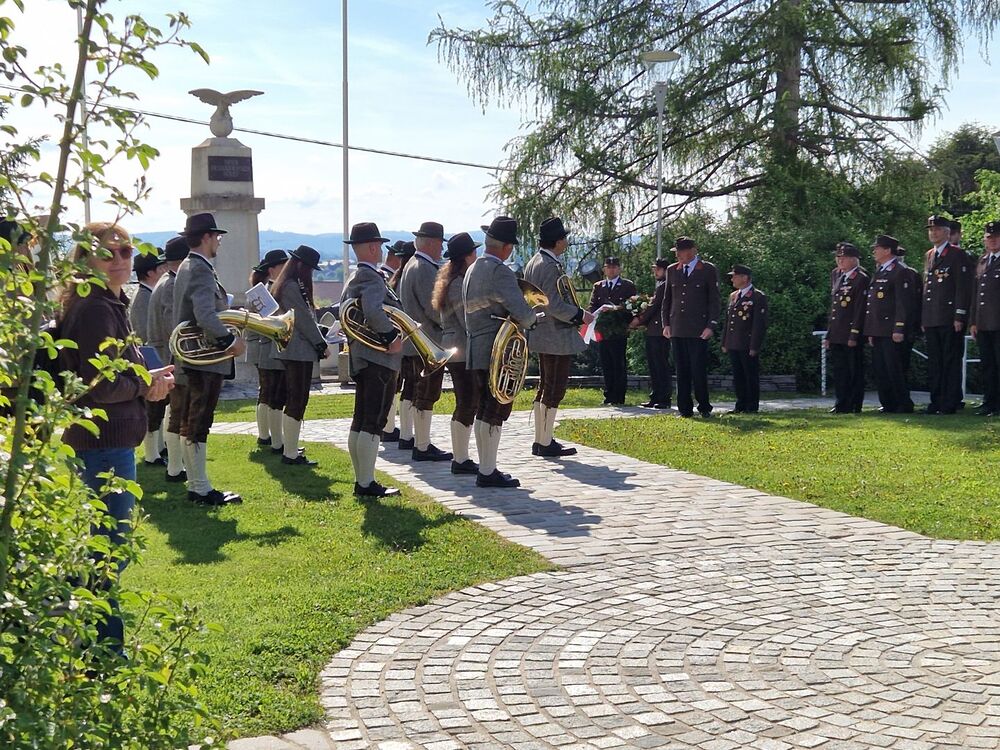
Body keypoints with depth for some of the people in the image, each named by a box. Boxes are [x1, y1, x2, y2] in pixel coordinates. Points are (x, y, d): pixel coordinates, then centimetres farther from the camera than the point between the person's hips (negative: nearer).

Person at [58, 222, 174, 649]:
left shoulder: (109, 304, 14)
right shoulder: (96, 309, -18)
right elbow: (101, 386, -23)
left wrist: (149, 381, 3)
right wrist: (146, 385, -8)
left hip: (106, 441, 11)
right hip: (105, 442, -11)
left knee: (103, 545, 20)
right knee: (111, 544, -3)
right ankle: (105, 646, 6)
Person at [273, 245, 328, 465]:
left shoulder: (286, 285, 15)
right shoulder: (293, 287, -17)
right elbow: (304, 320, -17)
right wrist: (322, 344, -8)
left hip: (289, 350, 11)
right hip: (299, 351, -11)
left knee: (293, 400, 17)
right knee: (298, 400, -8)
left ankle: (288, 448, 25)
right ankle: (291, 454, -6)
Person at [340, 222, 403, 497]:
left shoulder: (353, 278, 16)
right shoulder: (372, 278, -16)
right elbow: (373, 312, -32)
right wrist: (393, 336, -22)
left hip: (362, 358, 11)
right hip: (379, 359, -11)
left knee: (360, 422, 12)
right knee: (373, 423, -8)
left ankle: (361, 480, 19)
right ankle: (366, 485, -6)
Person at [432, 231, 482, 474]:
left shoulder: (450, 279, 16)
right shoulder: (460, 284, -16)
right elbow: (468, 321, -19)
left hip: (453, 348, 10)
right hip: (463, 351, -10)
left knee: (467, 404, 13)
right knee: (467, 404, -7)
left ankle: (461, 458, 17)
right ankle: (461, 461, -2)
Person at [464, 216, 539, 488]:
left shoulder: (473, 270, 14)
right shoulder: (500, 272, -15)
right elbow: (522, 313, -24)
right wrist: (529, 319, -1)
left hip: (477, 350, 9)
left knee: (483, 411, 14)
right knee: (495, 413, -5)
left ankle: (486, 467, 21)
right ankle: (488, 473, -2)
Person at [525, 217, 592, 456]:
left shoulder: (533, 263, 12)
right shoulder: (552, 266, -19)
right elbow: (554, 305, -24)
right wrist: (581, 315, -13)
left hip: (540, 335, 10)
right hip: (557, 337, -10)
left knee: (544, 387, 16)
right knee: (554, 389, -4)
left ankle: (540, 440, 22)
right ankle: (546, 443, 0)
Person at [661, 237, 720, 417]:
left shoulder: (708, 270, 1)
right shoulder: (672, 270, 14)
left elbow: (714, 300, -1)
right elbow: (667, 299, 18)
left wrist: (711, 326, -8)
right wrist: (666, 324, 8)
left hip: (699, 330, -4)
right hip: (677, 329, 4)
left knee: (699, 370, -5)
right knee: (682, 370, 4)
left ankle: (704, 407, 8)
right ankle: (685, 409, 9)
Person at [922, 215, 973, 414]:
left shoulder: (958, 254, -4)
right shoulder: (928, 256, 18)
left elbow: (963, 287, -10)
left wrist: (959, 317, -15)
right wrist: (923, 318, 15)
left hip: (950, 319, -7)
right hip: (931, 320, 7)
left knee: (951, 362, -4)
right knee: (934, 362, 9)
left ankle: (950, 403, -1)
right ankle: (936, 402, 15)